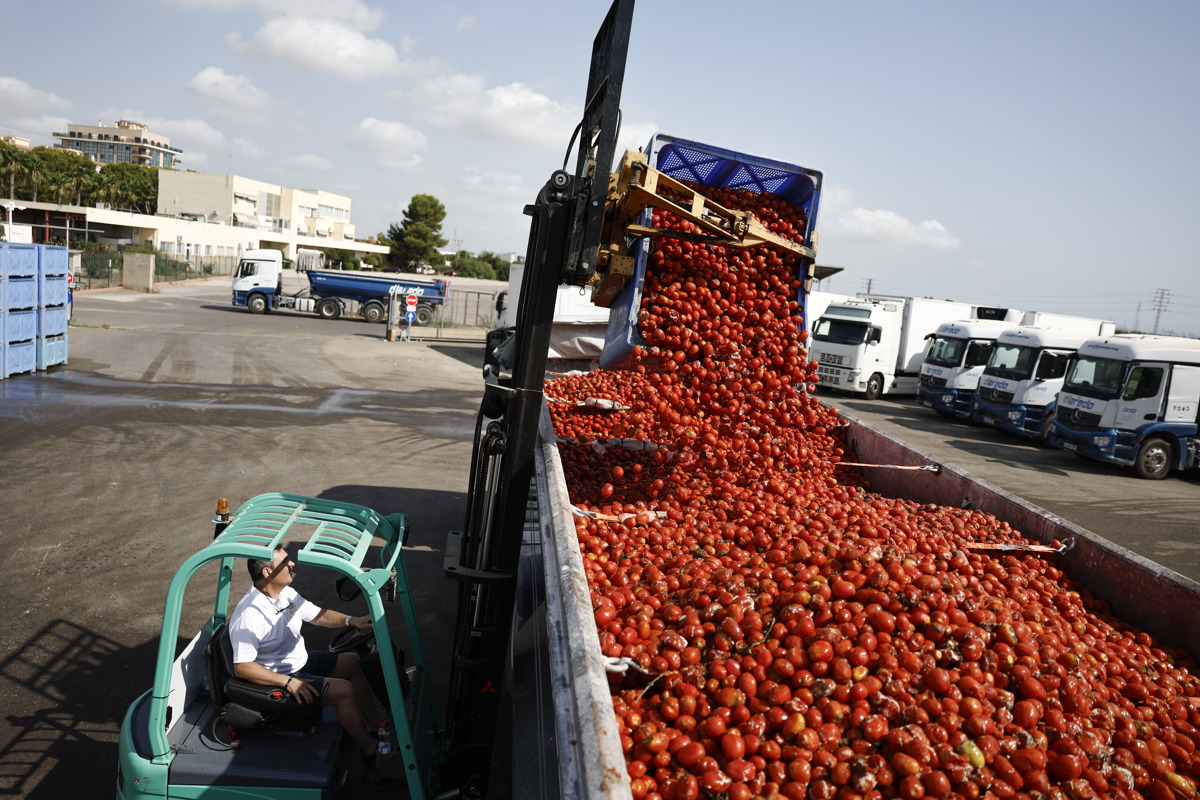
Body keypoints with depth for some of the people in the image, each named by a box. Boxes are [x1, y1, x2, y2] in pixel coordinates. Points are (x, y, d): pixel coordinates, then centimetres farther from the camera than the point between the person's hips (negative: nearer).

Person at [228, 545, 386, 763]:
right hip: (278, 679, -10)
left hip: (300, 661, 10)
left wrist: (351, 621, -7)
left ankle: (377, 725, 16)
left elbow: (317, 615, 9)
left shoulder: (285, 593, -1)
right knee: (345, 690, -19)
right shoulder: (249, 616, -29)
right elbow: (242, 667, -29)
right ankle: (370, 749, -2)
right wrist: (288, 682, -31)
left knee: (353, 663, 8)